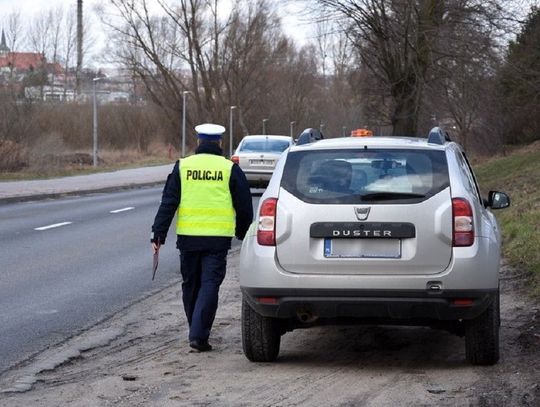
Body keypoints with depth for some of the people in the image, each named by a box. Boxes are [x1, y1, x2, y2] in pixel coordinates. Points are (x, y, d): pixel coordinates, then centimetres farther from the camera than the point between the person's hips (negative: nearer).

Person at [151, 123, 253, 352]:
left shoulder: (182, 166, 4)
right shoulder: (230, 169, 1)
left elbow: (168, 203, 1)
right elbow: (244, 207, 6)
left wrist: (158, 234, 3)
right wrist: (244, 235, 21)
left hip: (188, 237, 2)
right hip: (218, 238, -2)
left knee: (190, 285, 15)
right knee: (210, 285, -2)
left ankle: (197, 330, 25)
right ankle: (199, 335, -13)